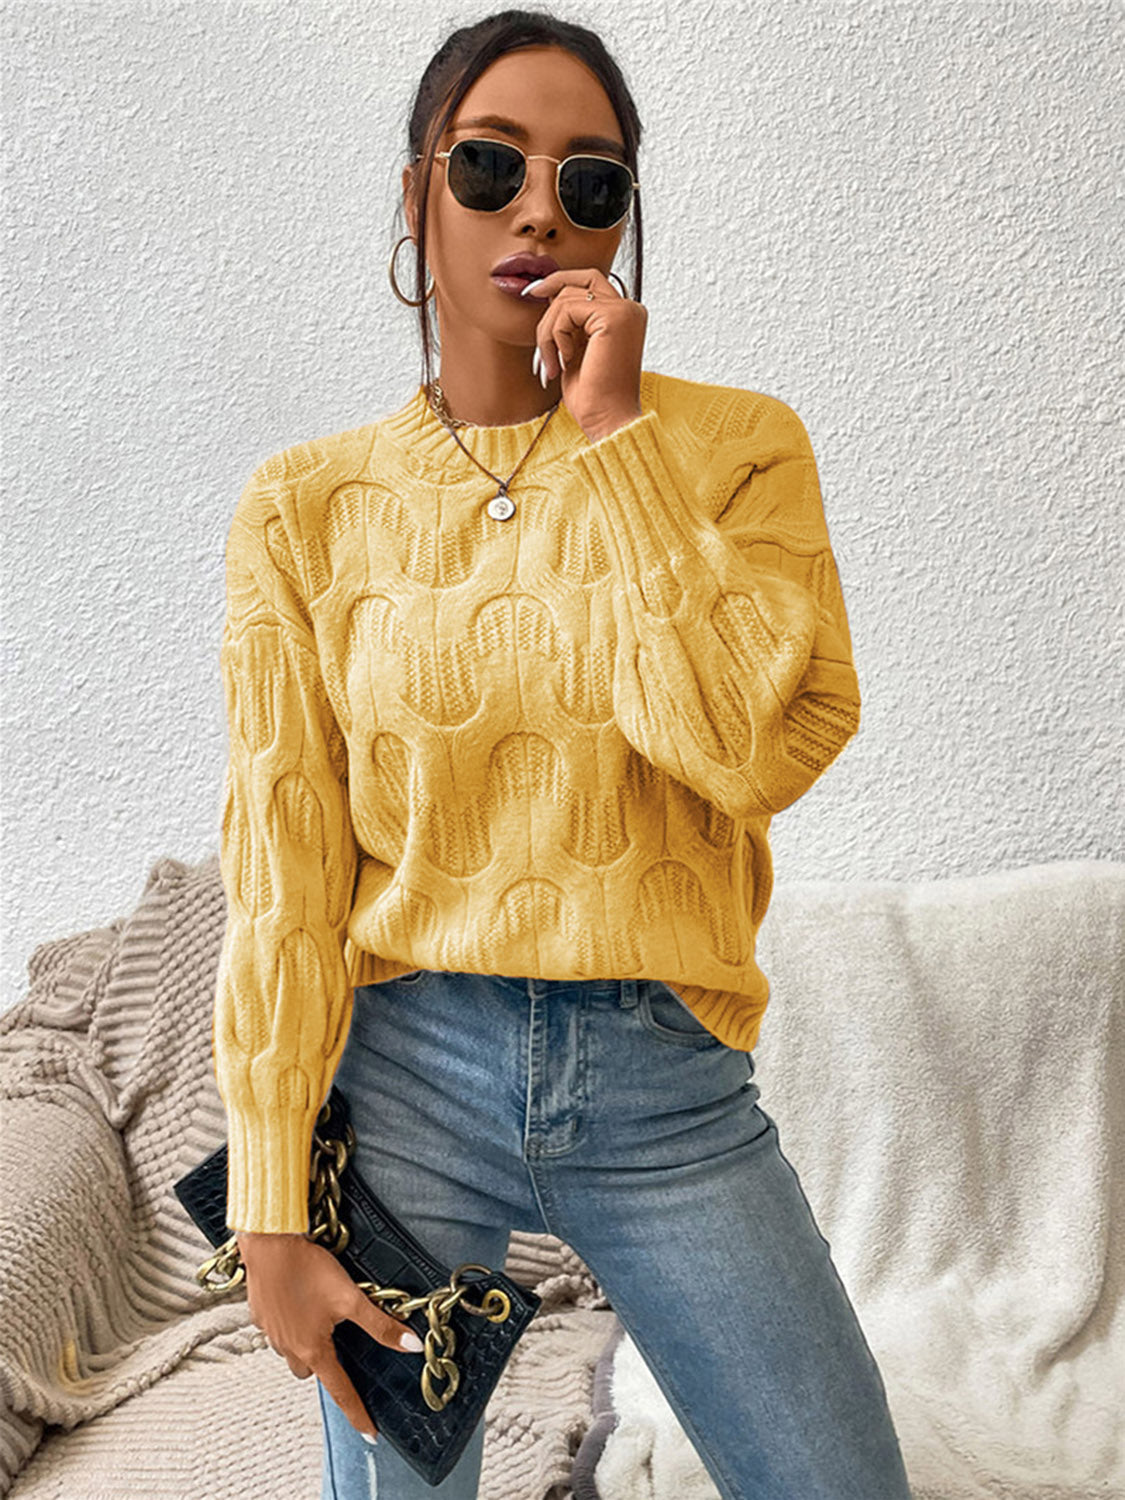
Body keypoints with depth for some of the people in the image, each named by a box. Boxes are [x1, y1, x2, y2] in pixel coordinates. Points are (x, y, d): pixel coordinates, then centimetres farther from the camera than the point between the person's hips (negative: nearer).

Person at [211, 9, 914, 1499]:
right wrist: (273, 1209, -4)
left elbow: (755, 748, -17)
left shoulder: (734, 445, -1)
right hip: (407, 1070, 0)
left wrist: (617, 441, -15)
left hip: (667, 1083, 0)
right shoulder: (308, 506, 0)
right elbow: (281, 872, -2)